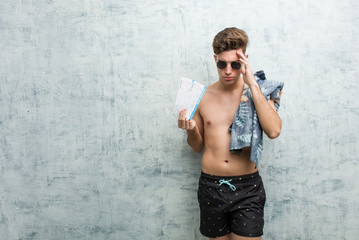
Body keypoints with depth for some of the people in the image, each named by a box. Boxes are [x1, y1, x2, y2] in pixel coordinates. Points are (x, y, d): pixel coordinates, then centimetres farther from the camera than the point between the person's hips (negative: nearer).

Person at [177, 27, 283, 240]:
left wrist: (252, 85, -18)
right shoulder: (203, 96, 4)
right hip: (211, 186, 2)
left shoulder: (257, 92, -1)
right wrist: (191, 130, -11)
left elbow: (274, 131, -20)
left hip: (247, 187, -2)